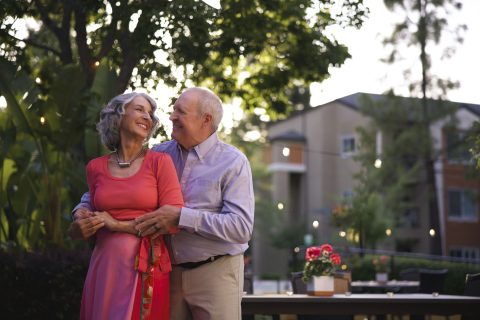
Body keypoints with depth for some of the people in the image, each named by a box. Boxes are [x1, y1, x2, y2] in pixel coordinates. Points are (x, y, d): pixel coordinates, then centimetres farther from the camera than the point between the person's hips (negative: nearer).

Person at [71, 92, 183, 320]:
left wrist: (117, 224, -9)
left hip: (146, 269, -3)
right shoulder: (96, 168, 9)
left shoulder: (160, 162, -1)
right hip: (104, 267, 3)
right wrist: (86, 223, -2)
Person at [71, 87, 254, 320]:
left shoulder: (233, 163, -7)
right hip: (170, 272, 4)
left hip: (214, 272, -4)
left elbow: (241, 227, -18)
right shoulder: (161, 154, 6)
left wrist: (181, 217, -23)